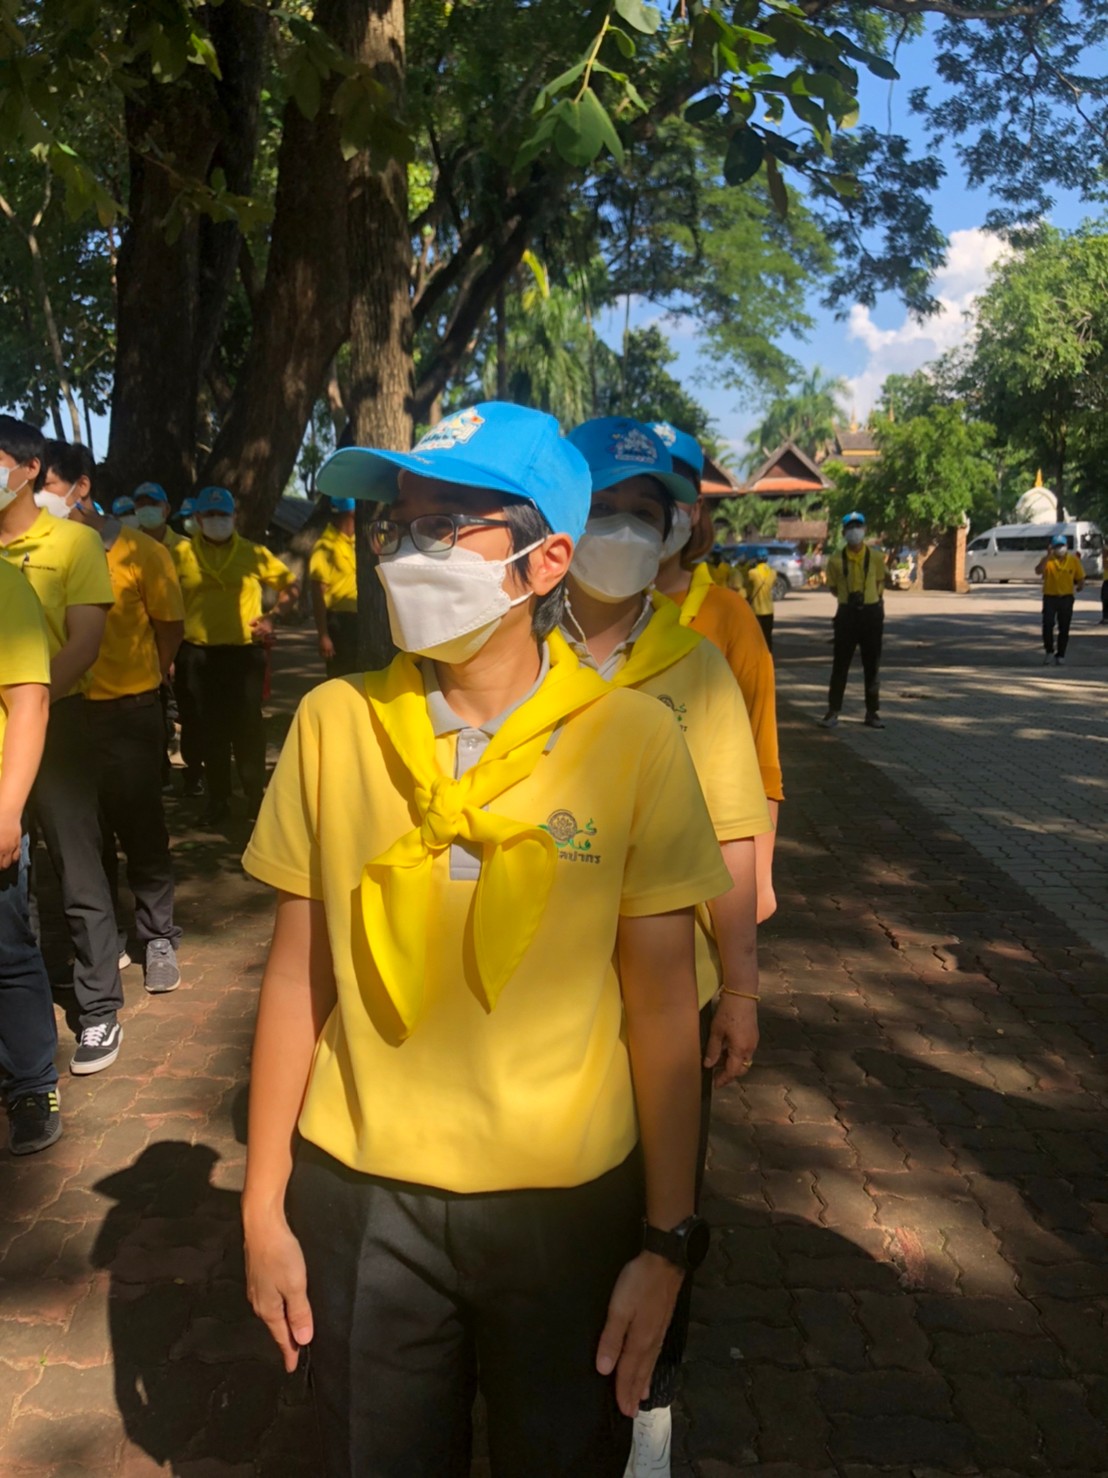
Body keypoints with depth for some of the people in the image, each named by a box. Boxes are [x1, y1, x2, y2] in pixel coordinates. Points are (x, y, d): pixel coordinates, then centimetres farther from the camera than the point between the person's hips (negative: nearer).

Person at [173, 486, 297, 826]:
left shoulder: (253, 553, 3)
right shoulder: (182, 554, 4)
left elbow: (290, 585, 8)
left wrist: (272, 617, -4)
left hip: (245, 651, -1)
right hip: (198, 654, 1)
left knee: (247, 726, 3)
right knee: (210, 729, 8)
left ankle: (255, 797, 14)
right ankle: (217, 800, 18)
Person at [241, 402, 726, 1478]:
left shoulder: (634, 739, -11)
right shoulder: (333, 721, -7)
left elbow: (660, 1004, -7)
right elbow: (298, 974, -1)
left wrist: (667, 1242, -3)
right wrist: (264, 1204, 2)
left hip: (571, 1203, -1)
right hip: (360, 1198, 2)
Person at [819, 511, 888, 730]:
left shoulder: (876, 557, -1)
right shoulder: (836, 560, -3)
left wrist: (874, 599, 10)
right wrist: (850, 597, 6)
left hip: (872, 613, 1)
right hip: (847, 613, -1)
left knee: (872, 665, 8)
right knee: (840, 665, 2)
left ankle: (872, 713, 17)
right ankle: (833, 711, 9)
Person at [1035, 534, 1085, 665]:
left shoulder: (1074, 560, 2)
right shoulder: (1047, 560, -4)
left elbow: (1080, 577, 10)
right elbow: (1038, 571, -23)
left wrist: (1080, 585, -6)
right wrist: (1048, 556, -27)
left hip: (1066, 597, 2)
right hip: (1050, 597, -2)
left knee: (1064, 629, 6)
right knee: (1047, 625, -14)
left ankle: (1060, 656, 17)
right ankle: (1049, 651, 6)